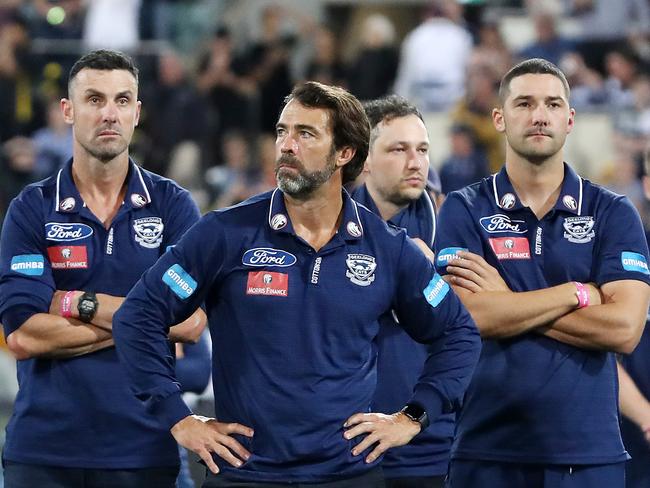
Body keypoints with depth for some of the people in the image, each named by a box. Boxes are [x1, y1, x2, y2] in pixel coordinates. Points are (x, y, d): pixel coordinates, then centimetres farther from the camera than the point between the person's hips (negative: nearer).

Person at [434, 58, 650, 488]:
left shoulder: (613, 214, 5)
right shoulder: (464, 210, 3)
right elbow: (471, 316, -12)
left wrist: (508, 302, -9)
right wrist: (580, 293, -8)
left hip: (589, 452, 1)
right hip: (488, 452, 0)